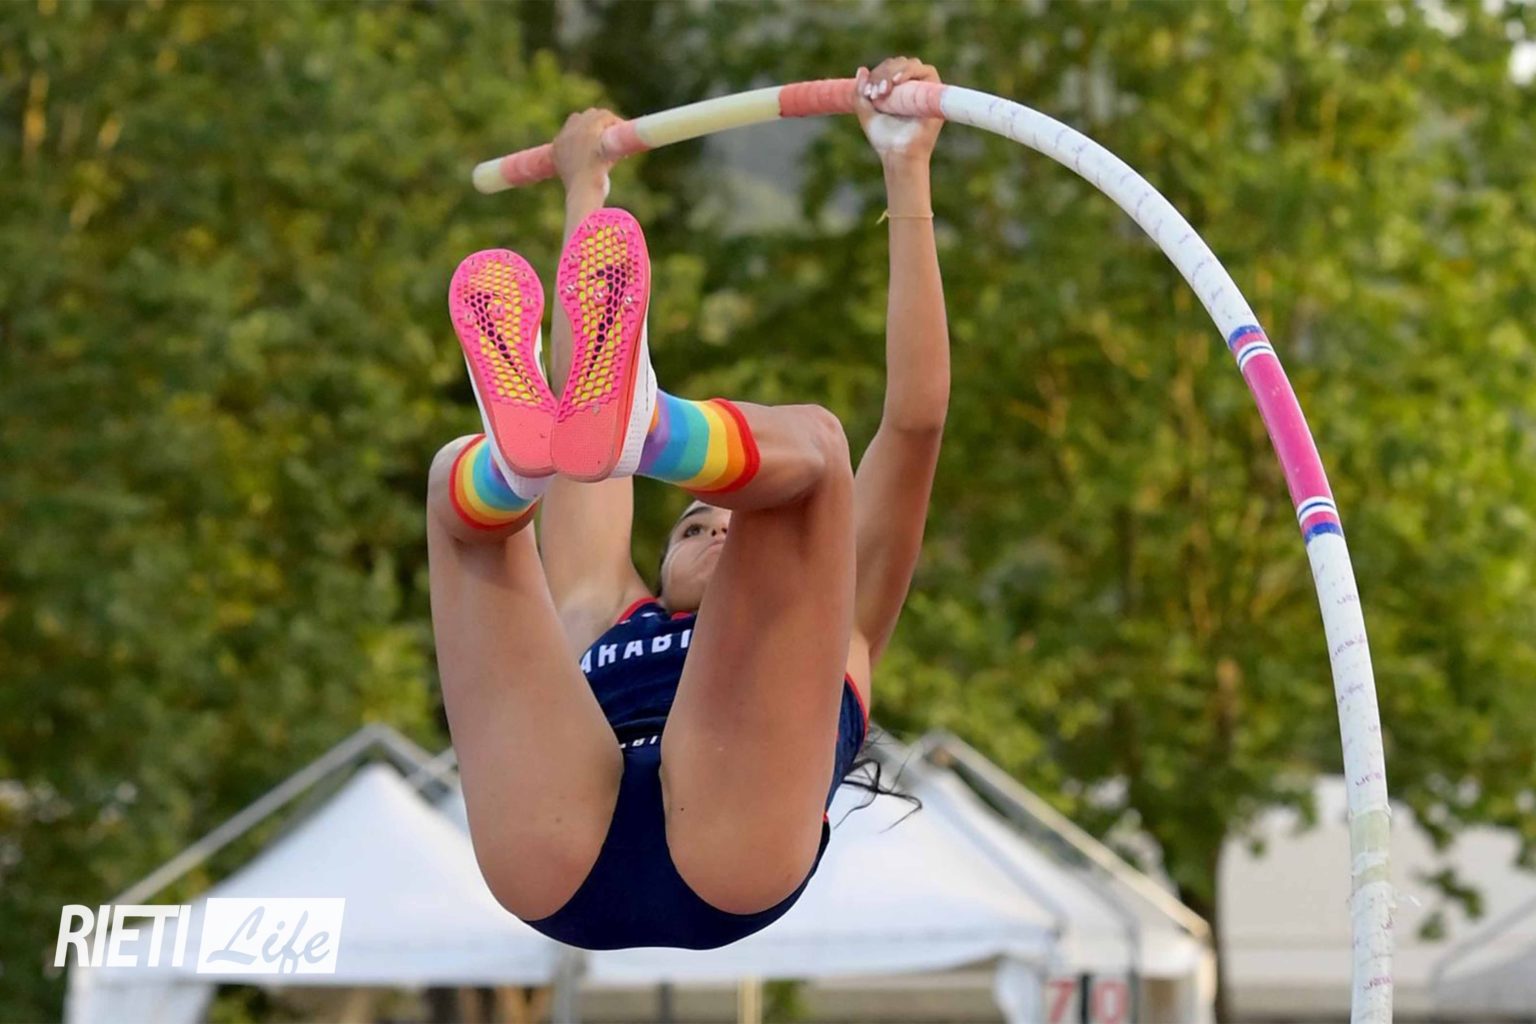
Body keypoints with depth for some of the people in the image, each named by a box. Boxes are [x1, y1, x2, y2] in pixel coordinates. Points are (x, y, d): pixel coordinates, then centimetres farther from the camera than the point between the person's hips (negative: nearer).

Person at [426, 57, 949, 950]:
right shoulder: (602, 621, 45)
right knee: (456, 473, 2)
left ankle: (631, 421, -43)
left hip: (728, 853, -2)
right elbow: (584, 432, 49)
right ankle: (519, 451, -39)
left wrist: (908, 174, 33)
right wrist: (585, 193, 57)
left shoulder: (833, 634, 42)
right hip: (558, 867, 2)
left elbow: (917, 416, 34)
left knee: (806, 441, -6)